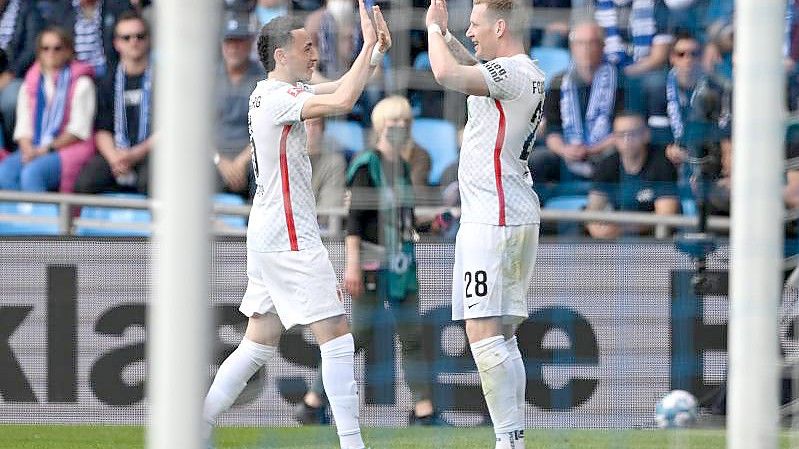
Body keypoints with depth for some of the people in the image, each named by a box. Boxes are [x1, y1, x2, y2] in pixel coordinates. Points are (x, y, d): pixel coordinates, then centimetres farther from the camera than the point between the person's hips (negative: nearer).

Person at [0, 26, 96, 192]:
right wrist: (28, 150, -10)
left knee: (32, 173, -34)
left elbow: (79, 129, -4)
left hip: (69, 148, -4)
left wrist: (47, 149, -14)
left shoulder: (80, 83, 4)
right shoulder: (29, 86, 20)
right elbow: (23, 127, 11)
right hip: (34, 150, 4)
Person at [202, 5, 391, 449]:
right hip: (289, 239, -10)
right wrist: (369, 45, -20)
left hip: (268, 239, 10)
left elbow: (341, 86, 20)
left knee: (260, 342, 13)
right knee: (336, 336, -8)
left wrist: (375, 50, 4)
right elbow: (342, 101, -29)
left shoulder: (274, 92, 13)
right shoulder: (277, 98, -16)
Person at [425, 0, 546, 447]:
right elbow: (472, 68, 35)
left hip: (493, 221, -11)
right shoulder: (529, 74, 16)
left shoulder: (514, 72, -15)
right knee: (503, 337, 13)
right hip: (518, 217, 11)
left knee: (484, 334, -14)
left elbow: (447, 74, -28)